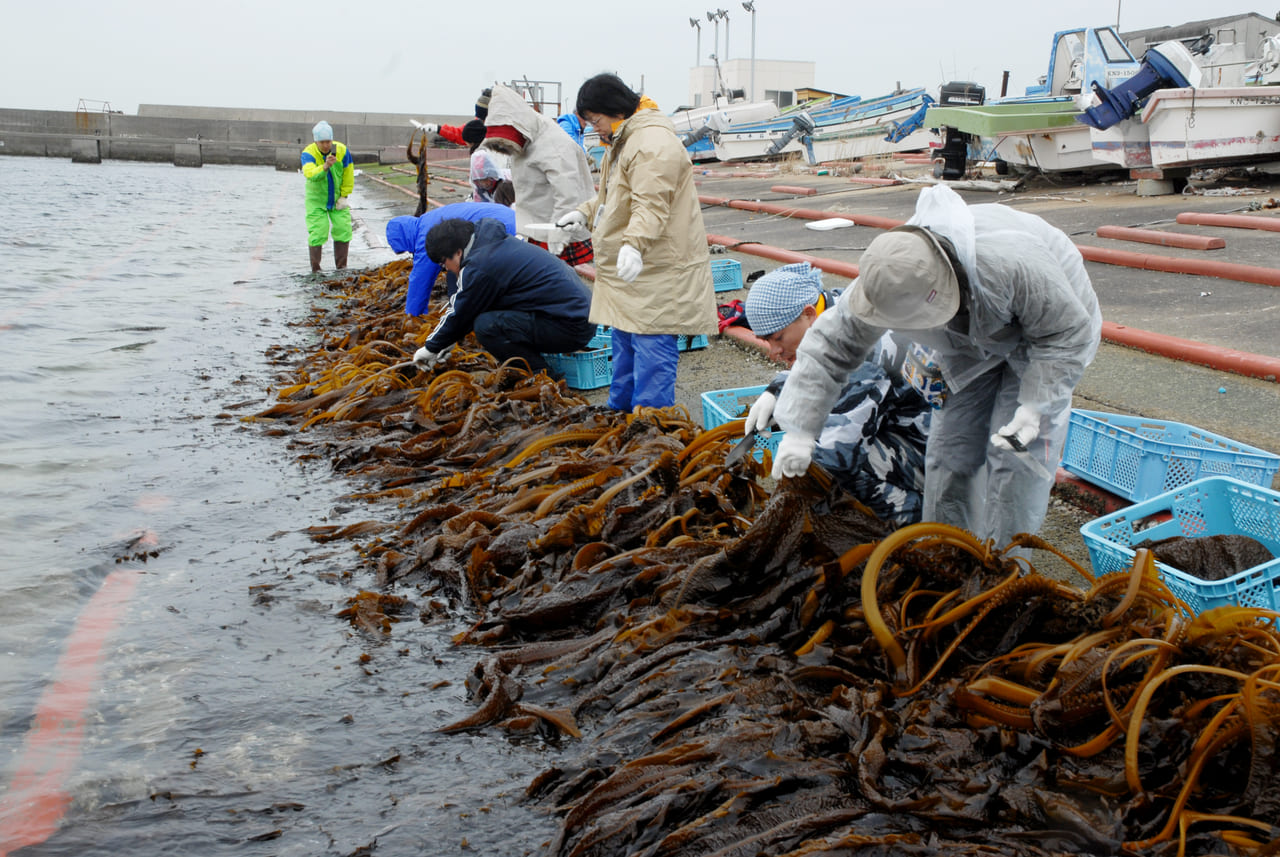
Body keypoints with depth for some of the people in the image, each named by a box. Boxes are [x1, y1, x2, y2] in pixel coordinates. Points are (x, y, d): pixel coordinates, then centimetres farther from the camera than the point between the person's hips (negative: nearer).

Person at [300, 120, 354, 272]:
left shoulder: (342, 151, -13)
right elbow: (310, 174, -40)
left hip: (337, 199, 3)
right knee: (317, 234, -6)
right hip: (316, 199, -3)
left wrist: (344, 196, -3)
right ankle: (315, 270, 6)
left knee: (343, 230, 1)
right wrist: (325, 166, -56)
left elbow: (348, 176, -2)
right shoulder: (308, 153, -21)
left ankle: (341, 267, 15)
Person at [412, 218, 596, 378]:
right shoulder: (498, 242, 16)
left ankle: (541, 375, -7)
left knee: (486, 325, -17)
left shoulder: (479, 267, -15)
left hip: (569, 327, -10)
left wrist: (431, 348, 12)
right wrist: (447, 343, 30)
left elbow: (458, 315, -3)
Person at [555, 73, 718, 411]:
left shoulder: (652, 142, -19)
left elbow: (651, 204, -31)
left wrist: (634, 244, -43)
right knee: (624, 344, 19)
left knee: (652, 350, -10)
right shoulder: (622, 140, 16)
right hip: (630, 269, 11)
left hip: (657, 270, -11)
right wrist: (585, 212, 15)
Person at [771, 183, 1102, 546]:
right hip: (974, 344, 5)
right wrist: (799, 430, -23)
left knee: (1016, 456, -12)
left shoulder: (1011, 263, -45)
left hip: (1049, 321, -4)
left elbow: (1068, 333, -28)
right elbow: (829, 346, -19)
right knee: (951, 445, 1)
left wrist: (1036, 406, -35)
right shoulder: (886, 279, -29)